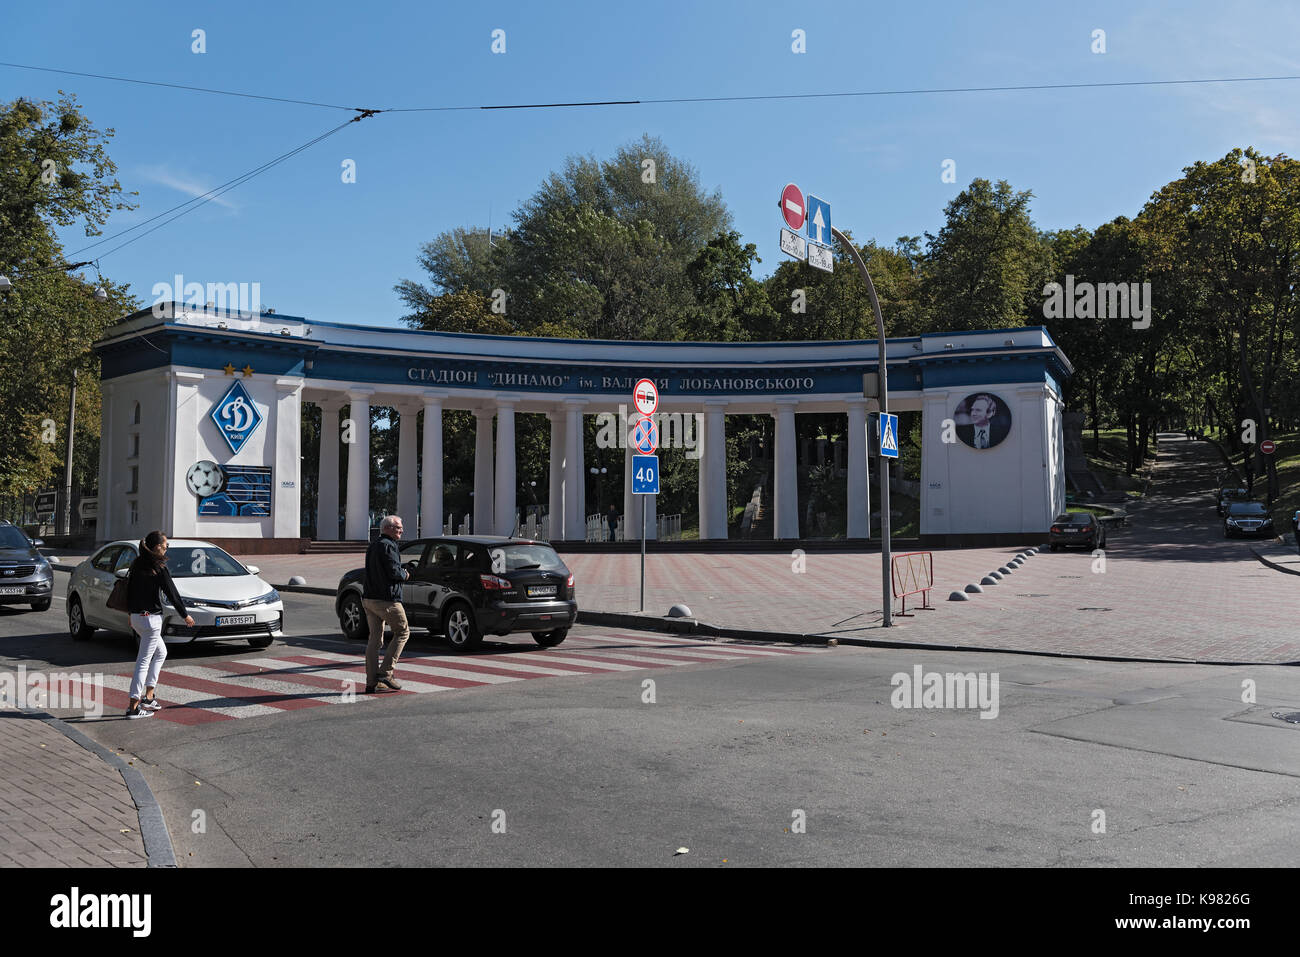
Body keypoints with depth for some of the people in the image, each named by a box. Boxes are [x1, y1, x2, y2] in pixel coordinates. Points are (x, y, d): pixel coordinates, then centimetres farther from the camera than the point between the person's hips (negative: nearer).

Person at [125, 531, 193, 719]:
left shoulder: (137, 564, 7)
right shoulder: (159, 568, -14)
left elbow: (129, 590, 15)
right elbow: (172, 594, -9)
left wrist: (131, 614, 25)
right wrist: (185, 615, 3)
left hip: (136, 617, 8)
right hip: (151, 618, -8)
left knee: (161, 653, 22)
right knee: (144, 661, -4)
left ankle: (148, 696, 19)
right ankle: (133, 706, -2)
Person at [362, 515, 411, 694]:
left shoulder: (372, 546, 19)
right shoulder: (387, 546, -12)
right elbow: (394, 572, -21)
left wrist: (401, 573, 11)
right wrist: (405, 574, 1)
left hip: (369, 598, 9)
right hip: (386, 599, -9)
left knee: (374, 639, 9)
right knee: (402, 632, 3)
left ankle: (371, 683, 8)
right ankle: (385, 672, -4)